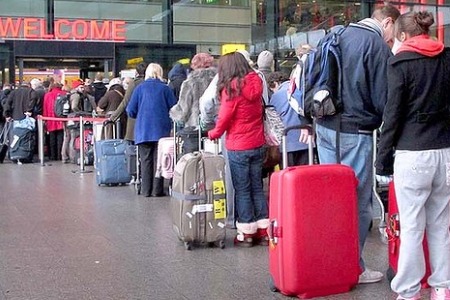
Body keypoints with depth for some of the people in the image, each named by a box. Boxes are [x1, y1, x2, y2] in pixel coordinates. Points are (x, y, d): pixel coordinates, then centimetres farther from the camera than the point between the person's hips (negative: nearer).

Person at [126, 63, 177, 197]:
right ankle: (157, 190, 2)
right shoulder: (165, 88, 0)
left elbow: (130, 111, 2)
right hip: (162, 130, -1)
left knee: (146, 160, 6)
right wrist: (168, 120, 17)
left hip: (143, 130, 1)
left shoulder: (140, 88, 3)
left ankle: (146, 190, 5)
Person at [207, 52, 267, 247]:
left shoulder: (232, 87, -12)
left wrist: (214, 134, 7)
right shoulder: (255, 84, 6)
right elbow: (259, 113, 9)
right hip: (257, 144, 6)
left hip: (238, 147, -6)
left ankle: (246, 233, 7)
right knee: (257, 187, 12)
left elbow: (225, 117, -10)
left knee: (242, 190, 3)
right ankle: (263, 231, 13)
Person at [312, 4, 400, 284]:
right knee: (358, 202, 1)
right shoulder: (378, 45, -10)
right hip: (355, 133, -8)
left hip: (325, 127, 8)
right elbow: (383, 100, -11)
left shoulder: (338, 35, 13)